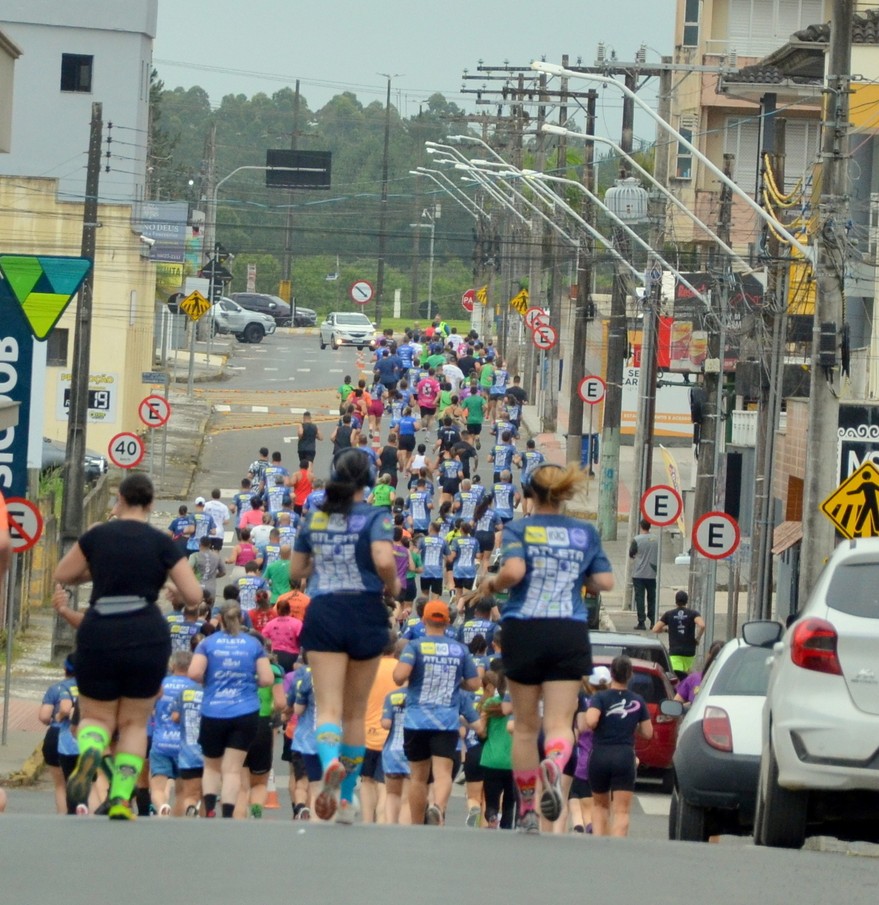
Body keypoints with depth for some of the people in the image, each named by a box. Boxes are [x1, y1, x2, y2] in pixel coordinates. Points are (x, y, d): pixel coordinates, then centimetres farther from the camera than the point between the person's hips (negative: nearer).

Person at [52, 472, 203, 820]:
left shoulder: (97, 536, 2)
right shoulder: (162, 543, -1)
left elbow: (62, 575, 13)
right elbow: (194, 596, -1)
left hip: (98, 637, 0)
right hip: (147, 638, 0)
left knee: (96, 716, 13)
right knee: (134, 723, 14)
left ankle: (89, 754, -23)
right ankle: (121, 801, 3)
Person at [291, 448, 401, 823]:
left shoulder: (314, 518, 7)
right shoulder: (375, 517, -4)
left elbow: (295, 572, 14)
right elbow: (384, 561, -20)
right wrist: (393, 587, -1)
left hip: (322, 613, 1)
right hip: (365, 612, -1)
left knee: (328, 707, -8)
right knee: (355, 712, 12)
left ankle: (330, 761, -40)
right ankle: (346, 798, 15)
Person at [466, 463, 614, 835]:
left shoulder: (518, 529, 1)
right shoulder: (586, 533, 9)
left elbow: (513, 570, -16)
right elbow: (604, 582, 5)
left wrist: (491, 584, 3)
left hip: (524, 630, -1)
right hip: (570, 633, 1)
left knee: (525, 726, 11)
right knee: (560, 722, -3)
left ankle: (527, 811, 15)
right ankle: (555, 765, -38)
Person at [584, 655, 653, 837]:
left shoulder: (600, 697, -4)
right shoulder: (638, 701, 3)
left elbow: (590, 721, -21)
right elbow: (647, 733, 5)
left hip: (599, 756, 0)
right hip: (625, 757, 0)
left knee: (600, 805, 20)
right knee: (621, 811, -3)